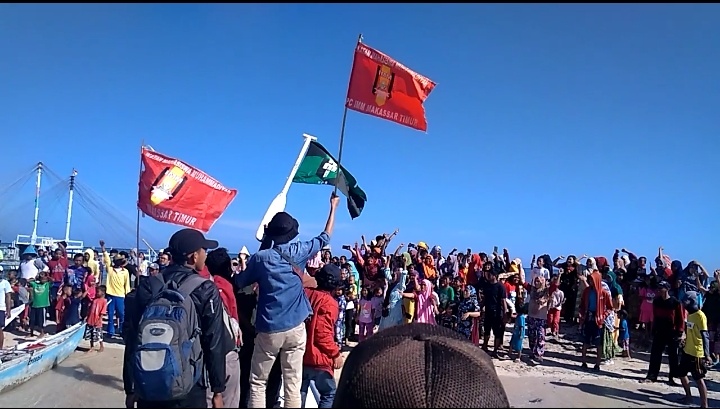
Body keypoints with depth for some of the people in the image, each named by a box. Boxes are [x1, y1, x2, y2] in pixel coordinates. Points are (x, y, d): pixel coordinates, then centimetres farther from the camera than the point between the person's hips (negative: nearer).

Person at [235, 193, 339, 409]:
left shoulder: (260, 257, -5)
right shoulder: (298, 251, 0)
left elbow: (239, 282, 6)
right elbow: (325, 238, 14)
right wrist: (333, 207, 24)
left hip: (269, 330, -1)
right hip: (296, 328, 2)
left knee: (258, 383, 10)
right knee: (293, 383, 6)